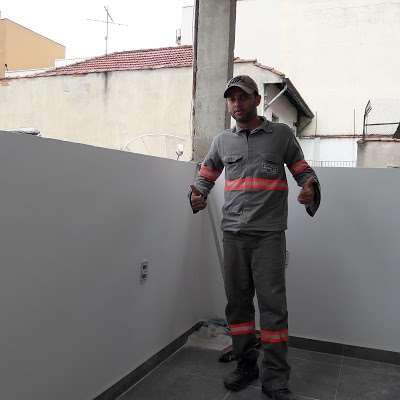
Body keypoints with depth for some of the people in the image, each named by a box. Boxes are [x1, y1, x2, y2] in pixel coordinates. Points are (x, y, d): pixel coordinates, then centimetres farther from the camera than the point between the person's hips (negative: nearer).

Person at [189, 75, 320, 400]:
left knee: (273, 305, -4)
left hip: (269, 234, -3)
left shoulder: (281, 134, 5)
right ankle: (246, 366, 25)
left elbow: (304, 171, 8)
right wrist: (198, 196, -3)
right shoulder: (222, 141, 12)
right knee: (238, 303, 10)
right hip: (233, 233, 4)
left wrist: (310, 188, -15)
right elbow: (205, 177, 19)